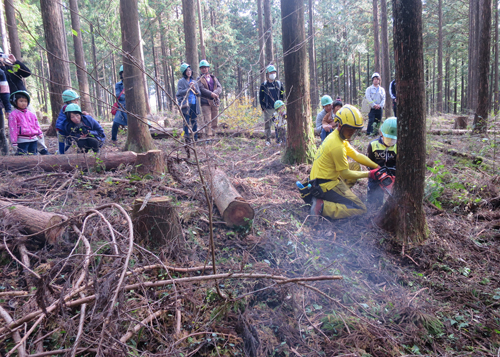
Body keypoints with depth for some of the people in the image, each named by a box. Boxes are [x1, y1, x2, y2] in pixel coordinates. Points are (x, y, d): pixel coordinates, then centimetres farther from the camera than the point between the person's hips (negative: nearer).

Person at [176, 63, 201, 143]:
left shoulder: (194, 81, 16)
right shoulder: (181, 81, 2)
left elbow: (199, 93, 12)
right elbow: (180, 92, -9)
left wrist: (194, 88, -6)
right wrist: (189, 88, -14)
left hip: (194, 104, 4)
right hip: (186, 104, -4)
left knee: (194, 121, 6)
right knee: (186, 122, -4)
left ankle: (195, 139, 10)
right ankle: (187, 139, 0)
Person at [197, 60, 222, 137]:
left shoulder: (214, 78, 18)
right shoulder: (199, 79, 6)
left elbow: (219, 87, 6)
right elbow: (202, 89, -10)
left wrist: (215, 93, -15)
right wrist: (211, 94, -23)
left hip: (215, 102, 4)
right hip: (205, 102, -4)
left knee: (215, 121, 5)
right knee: (207, 121, -9)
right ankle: (209, 136, -9)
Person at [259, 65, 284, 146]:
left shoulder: (279, 84, 11)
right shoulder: (263, 85, 5)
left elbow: (282, 95, 16)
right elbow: (261, 97, 7)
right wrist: (263, 107, -1)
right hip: (267, 109, -1)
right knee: (267, 124, 0)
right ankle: (268, 140, 8)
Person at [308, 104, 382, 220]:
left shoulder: (335, 136, 8)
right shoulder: (337, 146, -23)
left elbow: (357, 155, 14)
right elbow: (345, 173, -15)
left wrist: (378, 167, 7)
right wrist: (369, 174, -6)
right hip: (325, 185, -10)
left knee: (355, 166, 21)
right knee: (360, 209, -7)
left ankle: (339, 197, 12)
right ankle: (322, 206, -14)